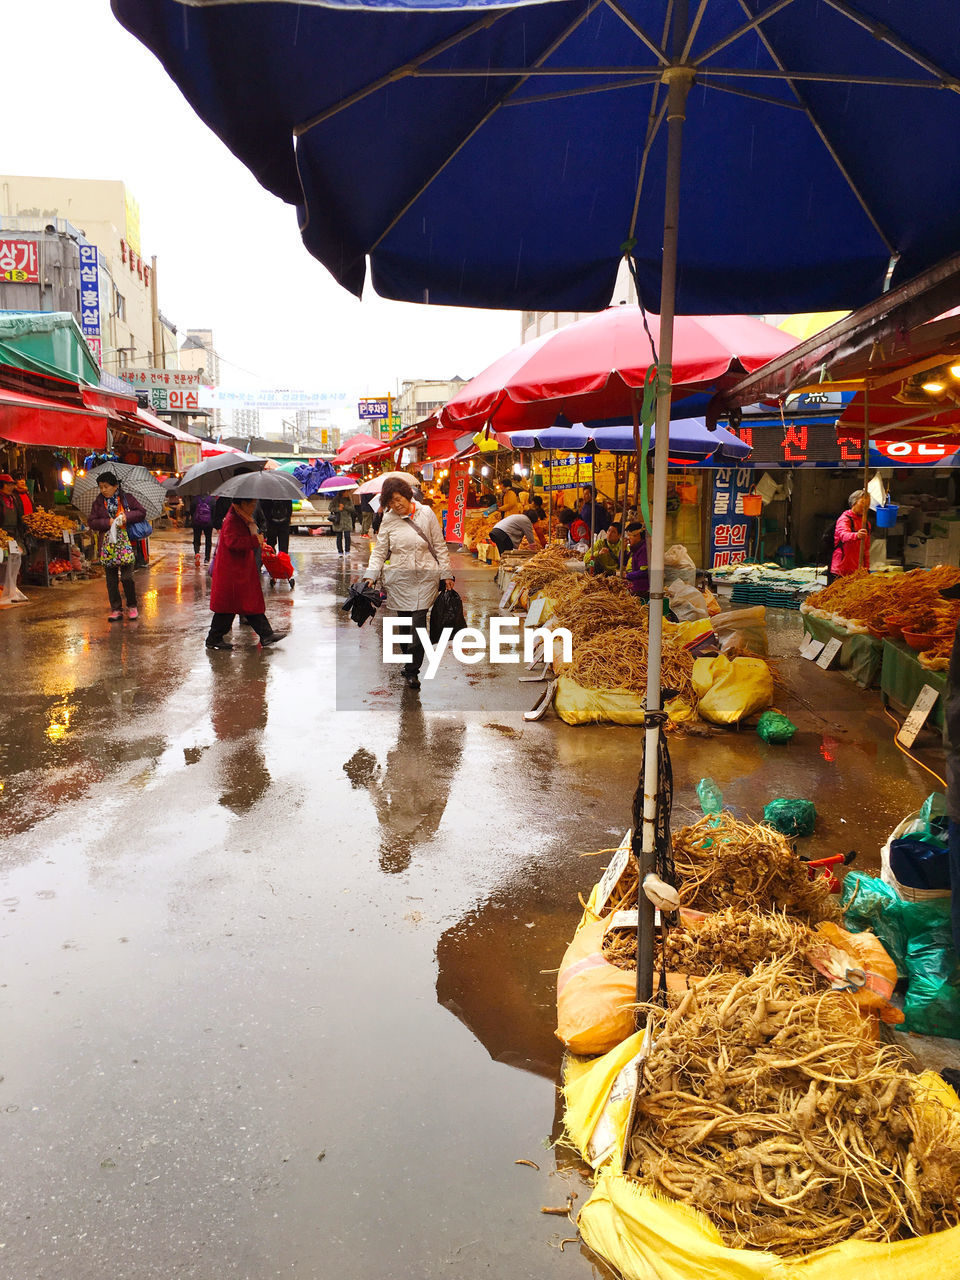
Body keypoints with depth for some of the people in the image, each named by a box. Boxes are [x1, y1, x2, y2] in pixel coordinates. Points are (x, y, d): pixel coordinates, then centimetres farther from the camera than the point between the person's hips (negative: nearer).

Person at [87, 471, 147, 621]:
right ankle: (116, 609, 10)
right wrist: (108, 522, -11)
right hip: (107, 545, 3)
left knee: (127, 577, -7)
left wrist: (127, 516, -13)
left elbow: (141, 512, 3)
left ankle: (132, 606, 9)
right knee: (111, 579, 4)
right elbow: (91, 522, 4)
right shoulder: (98, 503, 9)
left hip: (125, 543, -3)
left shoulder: (127, 498, 4)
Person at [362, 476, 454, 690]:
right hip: (399, 580, 2)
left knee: (418, 622, -10)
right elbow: (380, 551, 8)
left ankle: (412, 671, -6)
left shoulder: (426, 513, 1)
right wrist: (371, 575, -4)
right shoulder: (388, 520, 4)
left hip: (425, 577, -2)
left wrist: (446, 574, 4)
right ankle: (409, 664, 19)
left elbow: (439, 546, 6)